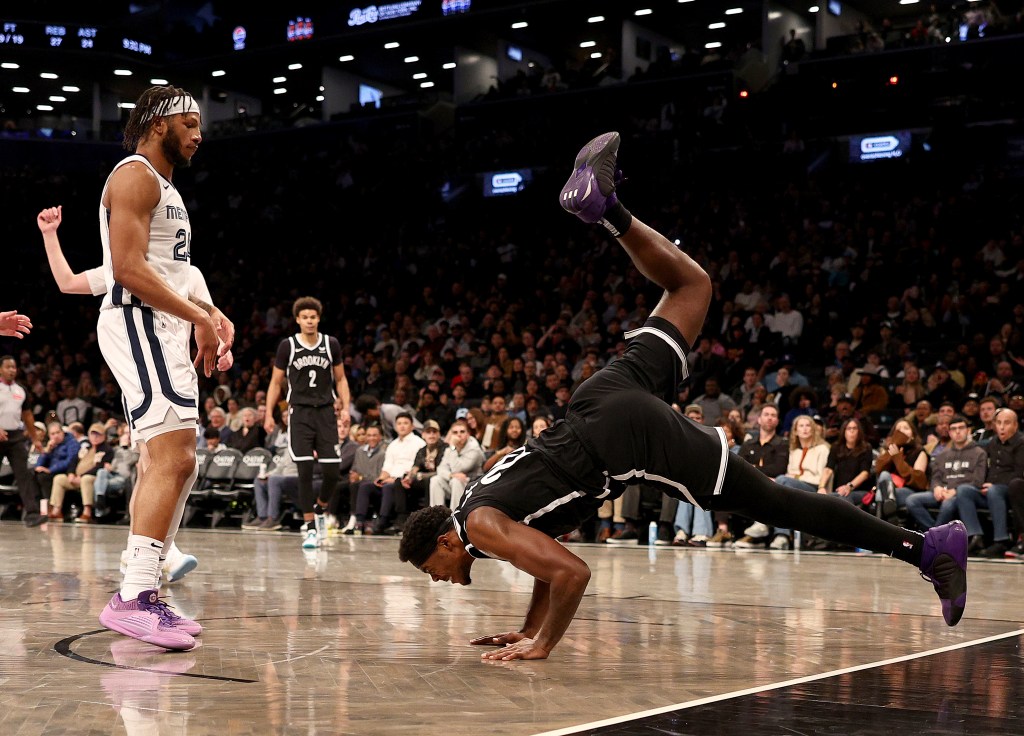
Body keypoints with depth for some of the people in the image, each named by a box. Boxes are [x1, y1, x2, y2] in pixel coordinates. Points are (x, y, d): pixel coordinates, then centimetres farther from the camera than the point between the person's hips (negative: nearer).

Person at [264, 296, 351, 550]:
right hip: (300, 413, -2)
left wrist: (345, 407, 0)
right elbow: (276, 382, 7)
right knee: (305, 470, -8)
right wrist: (269, 414, 0)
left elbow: (340, 379, 13)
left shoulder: (331, 344, 4)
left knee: (332, 471, -5)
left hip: (325, 412, 2)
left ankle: (320, 510, 25)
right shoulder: (287, 346, 0)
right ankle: (310, 527, -1)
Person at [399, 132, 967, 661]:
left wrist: (543, 644, -5)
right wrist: (529, 629, 30)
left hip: (628, 438, -8)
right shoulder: (481, 500, 18)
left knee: (777, 505, -9)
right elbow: (551, 554, 32)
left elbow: (571, 572, -16)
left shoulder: (483, 526, -5)